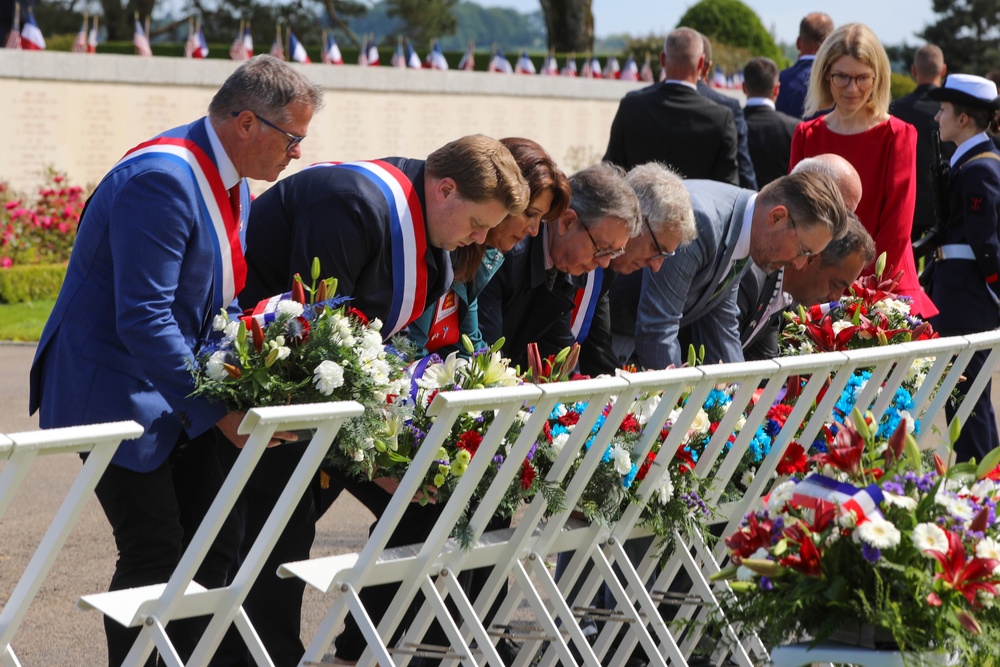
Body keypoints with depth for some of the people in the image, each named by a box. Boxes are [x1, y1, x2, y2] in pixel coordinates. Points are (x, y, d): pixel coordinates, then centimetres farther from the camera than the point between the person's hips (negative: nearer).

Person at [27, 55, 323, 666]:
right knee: (156, 560, -9)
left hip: (176, 393, 9)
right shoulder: (162, 179, -24)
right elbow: (143, 321, -28)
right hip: (114, 391, -9)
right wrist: (219, 409, -25)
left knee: (215, 544, 5)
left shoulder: (231, 181, 7)